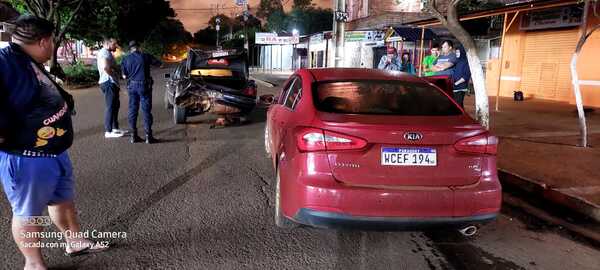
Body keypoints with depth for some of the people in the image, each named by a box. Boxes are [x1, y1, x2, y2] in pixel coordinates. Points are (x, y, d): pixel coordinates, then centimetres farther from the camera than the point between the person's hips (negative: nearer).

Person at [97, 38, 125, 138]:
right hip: (108, 82, -11)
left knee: (116, 105, 18)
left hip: (112, 83, 11)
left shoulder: (108, 53, 20)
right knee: (110, 106, -9)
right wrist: (112, 75, -16)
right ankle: (108, 131, -6)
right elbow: (105, 67, -30)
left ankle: (115, 128, 27)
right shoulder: (104, 52, -14)